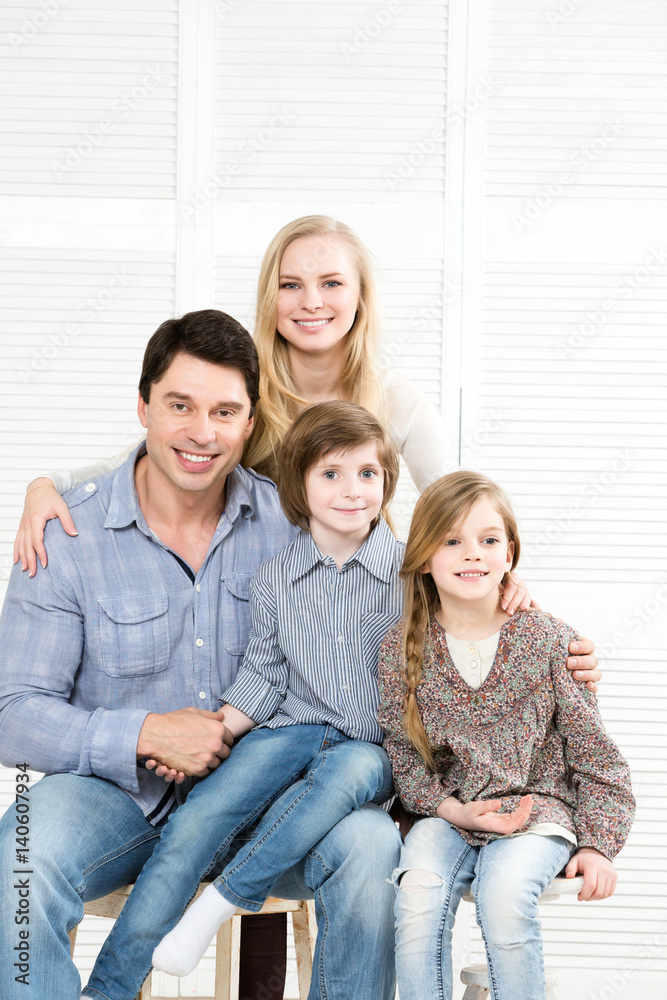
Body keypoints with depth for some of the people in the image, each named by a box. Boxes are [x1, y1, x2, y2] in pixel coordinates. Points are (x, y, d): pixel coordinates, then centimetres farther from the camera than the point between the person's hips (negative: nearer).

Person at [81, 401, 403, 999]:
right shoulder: (275, 578, 5)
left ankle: (225, 899, -25)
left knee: (348, 771, -38)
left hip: (373, 747, -1)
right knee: (201, 815, -23)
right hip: (291, 731, 2)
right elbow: (264, 675, 7)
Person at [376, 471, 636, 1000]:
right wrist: (453, 809, -13)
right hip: (446, 813, 2)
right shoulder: (401, 649, -1)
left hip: (538, 808, -1)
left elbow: (596, 756, 1)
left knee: (503, 895, -30)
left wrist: (597, 844, -7)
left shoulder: (548, 641, -4)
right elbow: (404, 757, 3)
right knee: (417, 893, -28)